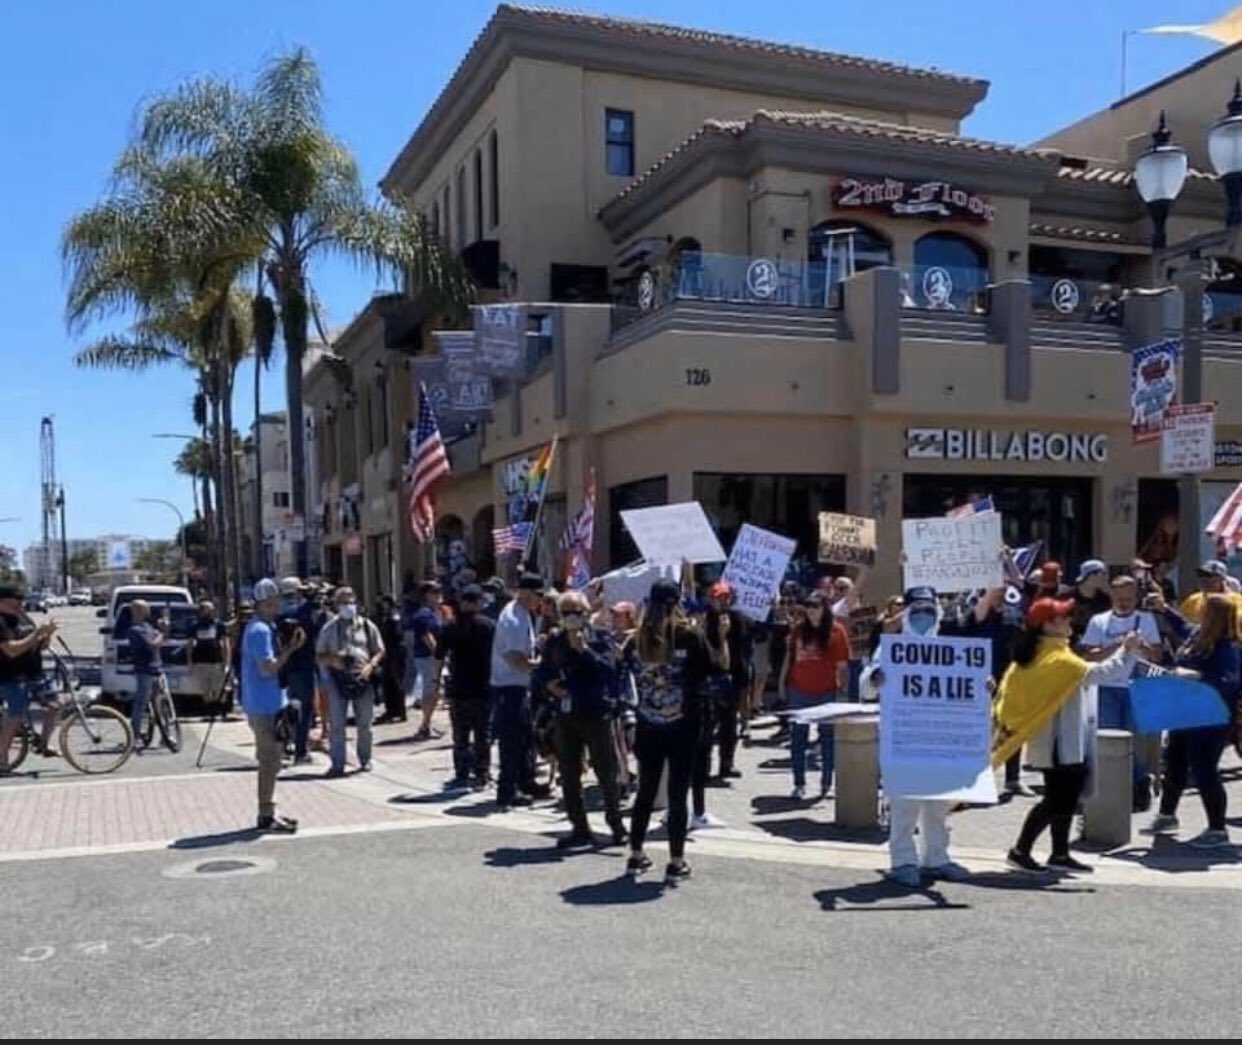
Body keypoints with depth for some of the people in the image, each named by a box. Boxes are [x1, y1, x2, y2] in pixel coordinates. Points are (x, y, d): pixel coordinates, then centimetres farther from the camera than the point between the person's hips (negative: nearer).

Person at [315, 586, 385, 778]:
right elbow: (319, 656, 9)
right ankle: (337, 764, 6)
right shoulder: (329, 629, 6)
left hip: (362, 678, 0)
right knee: (336, 724, -1)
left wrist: (370, 665, -11)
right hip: (338, 679, 0)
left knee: (364, 724, 8)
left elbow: (379, 651, 8)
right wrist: (331, 659, -13)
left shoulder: (367, 626, 6)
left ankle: (365, 760, 21)